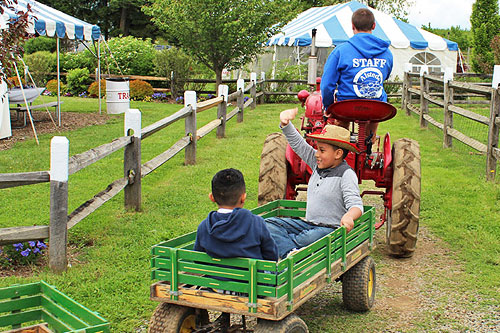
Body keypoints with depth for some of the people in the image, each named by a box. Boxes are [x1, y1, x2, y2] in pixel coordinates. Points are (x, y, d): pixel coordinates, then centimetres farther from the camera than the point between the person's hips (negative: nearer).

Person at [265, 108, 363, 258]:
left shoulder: (347, 174, -11)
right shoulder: (318, 164, 11)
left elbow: (356, 205, -20)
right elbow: (298, 144, 14)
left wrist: (349, 216, -43)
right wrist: (285, 124, 0)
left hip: (331, 228, -8)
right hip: (308, 224, 8)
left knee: (308, 239, -41)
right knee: (269, 223, -11)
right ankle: (290, 252, -34)